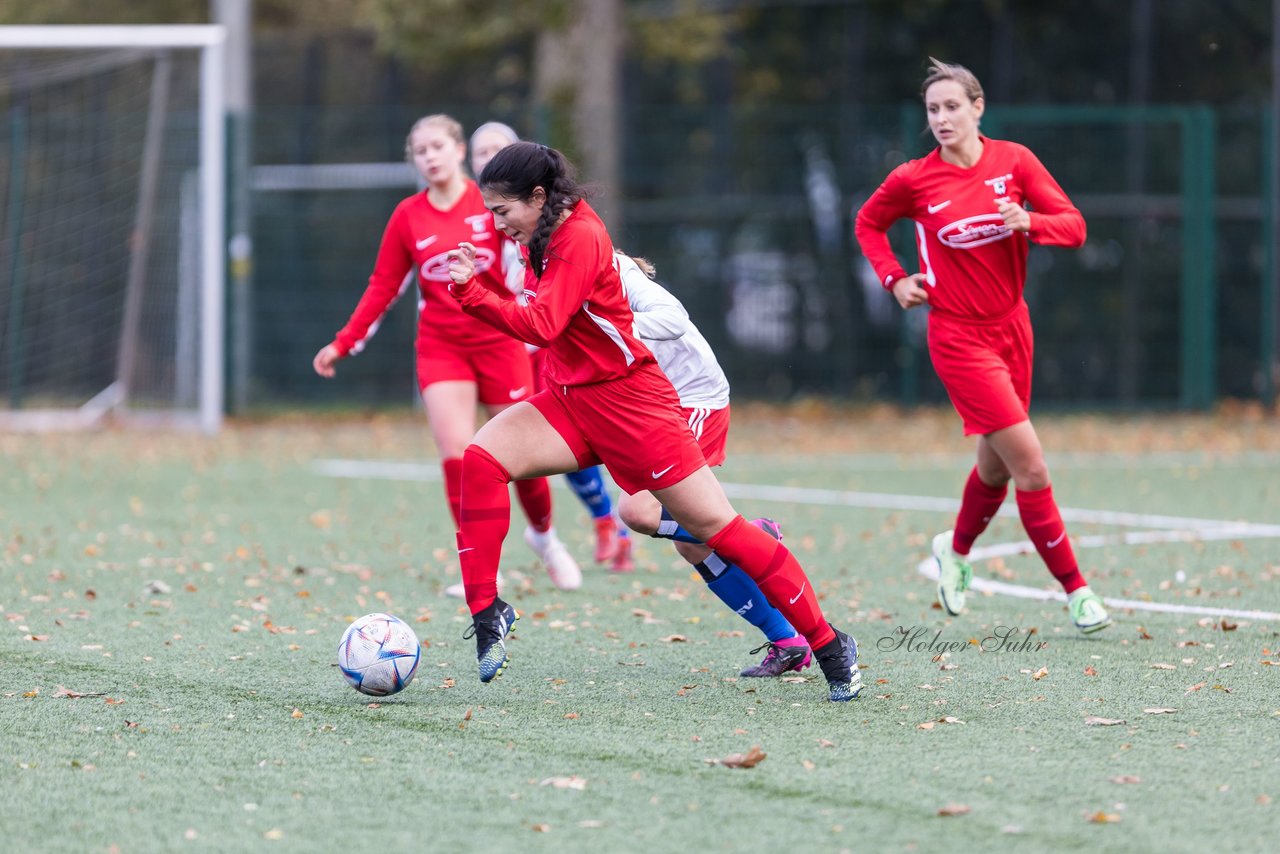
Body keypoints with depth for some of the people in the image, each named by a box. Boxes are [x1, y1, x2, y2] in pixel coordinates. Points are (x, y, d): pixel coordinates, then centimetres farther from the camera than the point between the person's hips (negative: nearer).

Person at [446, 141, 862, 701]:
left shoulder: (579, 238, -18)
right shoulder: (544, 237, 8)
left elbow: (541, 325, -28)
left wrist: (469, 290, -29)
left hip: (629, 401, -8)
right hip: (572, 400, 8)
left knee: (716, 526, -6)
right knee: (481, 458, -17)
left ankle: (828, 646, 3)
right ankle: (485, 609, -14)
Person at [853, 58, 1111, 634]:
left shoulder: (1014, 161, -3)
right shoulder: (913, 180, -8)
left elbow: (1074, 227, -6)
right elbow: (868, 224, 11)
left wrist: (1028, 222, -25)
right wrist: (895, 280, -2)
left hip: (1012, 327, 4)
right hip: (958, 336, -4)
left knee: (998, 463, 17)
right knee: (1030, 464, -12)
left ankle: (956, 549, 45)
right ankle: (1075, 590, -4)